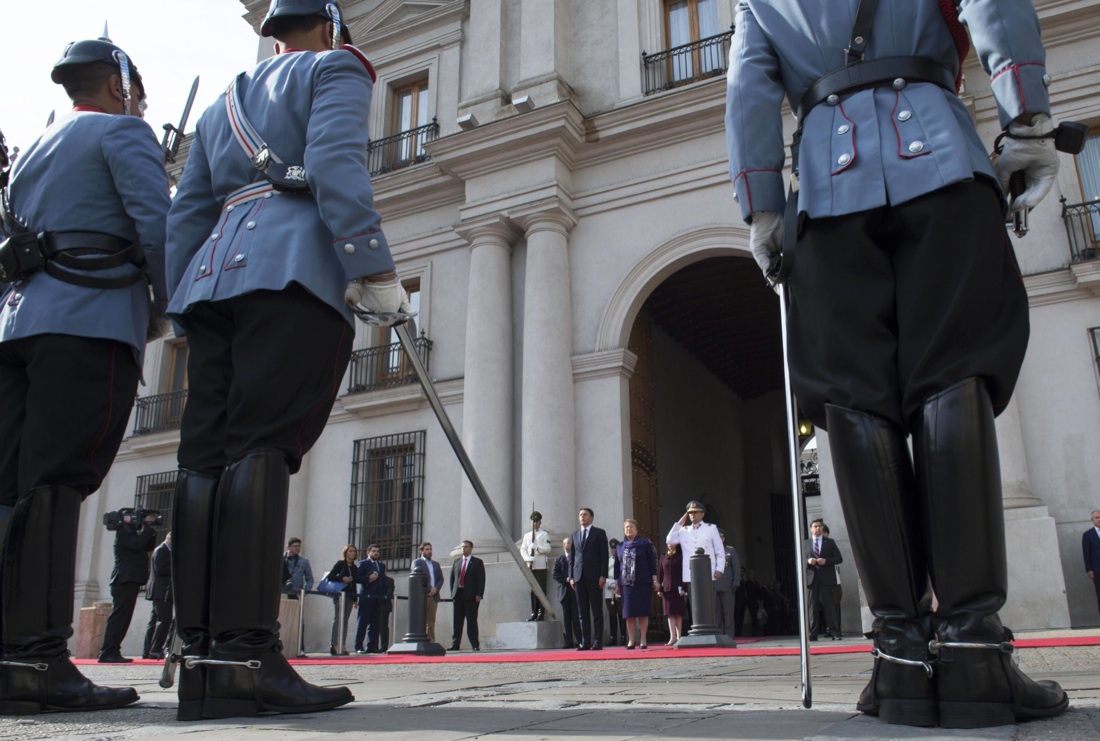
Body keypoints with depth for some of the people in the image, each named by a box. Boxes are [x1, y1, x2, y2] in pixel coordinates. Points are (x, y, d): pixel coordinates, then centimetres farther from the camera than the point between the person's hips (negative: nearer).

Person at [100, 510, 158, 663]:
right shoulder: (123, 532, -5)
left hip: (131, 580, 10)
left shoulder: (132, 533, 23)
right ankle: (107, 653, -13)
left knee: (123, 618, 9)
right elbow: (136, 544, -21)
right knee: (119, 616, -12)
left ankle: (113, 652, 11)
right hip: (124, 580, -10)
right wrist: (148, 528, -13)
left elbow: (148, 546, 18)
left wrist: (151, 531, 5)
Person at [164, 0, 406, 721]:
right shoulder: (334, 68, 13)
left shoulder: (222, 104, 33)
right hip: (294, 266, -6)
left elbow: (186, 214, 24)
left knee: (206, 458, -2)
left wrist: (183, 302, 21)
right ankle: (246, 655, -22)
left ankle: (201, 653, -6)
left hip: (214, 273, 7)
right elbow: (336, 167, -8)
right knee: (265, 447, -16)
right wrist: (377, 270, -14)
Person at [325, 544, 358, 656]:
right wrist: (342, 578, -18)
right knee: (338, 619, -10)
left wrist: (355, 599, 14)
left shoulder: (355, 567, 17)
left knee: (345, 620, 4)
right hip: (340, 595, -6)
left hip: (350, 596, 6)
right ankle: (334, 646, -12)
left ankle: (342, 646, 4)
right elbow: (330, 577, -6)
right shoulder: (340, 564, 1)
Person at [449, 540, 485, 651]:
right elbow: (452, 578, 16)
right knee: (457, 621, 4)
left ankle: (475, 645, 2)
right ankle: (455, 645, 6)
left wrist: (479, 595, -11)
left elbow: (481, 579, -3)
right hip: (458, 595, 4)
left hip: (471, 596, -4)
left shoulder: (478, 562, 3)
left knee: (471, 621, -3)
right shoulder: (456, 561, 15)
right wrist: (452, 592, 7)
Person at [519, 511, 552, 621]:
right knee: (532, 590, 5)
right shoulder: (527, 535, 17)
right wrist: (527, 558, -8)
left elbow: (548, 549, -4)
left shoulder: (544, 534, 5)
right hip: (530, 566, 4)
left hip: (540, 566, -4)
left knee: (541, 590, -5)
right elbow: (522, 549, 10)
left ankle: (541, 613, -4)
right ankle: (534, 613, 8)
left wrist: (536, 548, -18)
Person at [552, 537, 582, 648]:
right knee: (566, 616, 1)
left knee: (577, 616, -5)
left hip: (576, 589, -1)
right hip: (564, 590, 1)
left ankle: (579, 640, -4)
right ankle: (568, 641, 2)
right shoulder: (559, 560, 12)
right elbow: (555, 575, 3)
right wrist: (566, 580, -11)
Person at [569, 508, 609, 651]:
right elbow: (572, 557, 16)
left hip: (594, 577, -4)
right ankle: (585, 642, 4)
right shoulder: (575, 535, 18)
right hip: (579, 577, 4)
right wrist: (571, 576, 7)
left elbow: (604, 555, -2)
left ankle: (598, 642, -2)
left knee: (597, 611, -3)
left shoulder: (599, 533, 5)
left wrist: (603, 575, -10)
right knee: (583, 612, 3)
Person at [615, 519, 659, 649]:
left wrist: (655, 580, -5)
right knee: (628, 613, 2)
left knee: (643, 611, 0)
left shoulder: (645, 544, 2)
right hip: (626, 583, 3)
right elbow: (617, 566, 12)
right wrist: (616, 583, 8)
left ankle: (643, 640, 6)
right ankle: (631, 640, 8)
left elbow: (652, 562, 0)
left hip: (643, 583, -2)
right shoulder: (619, 546, 11)